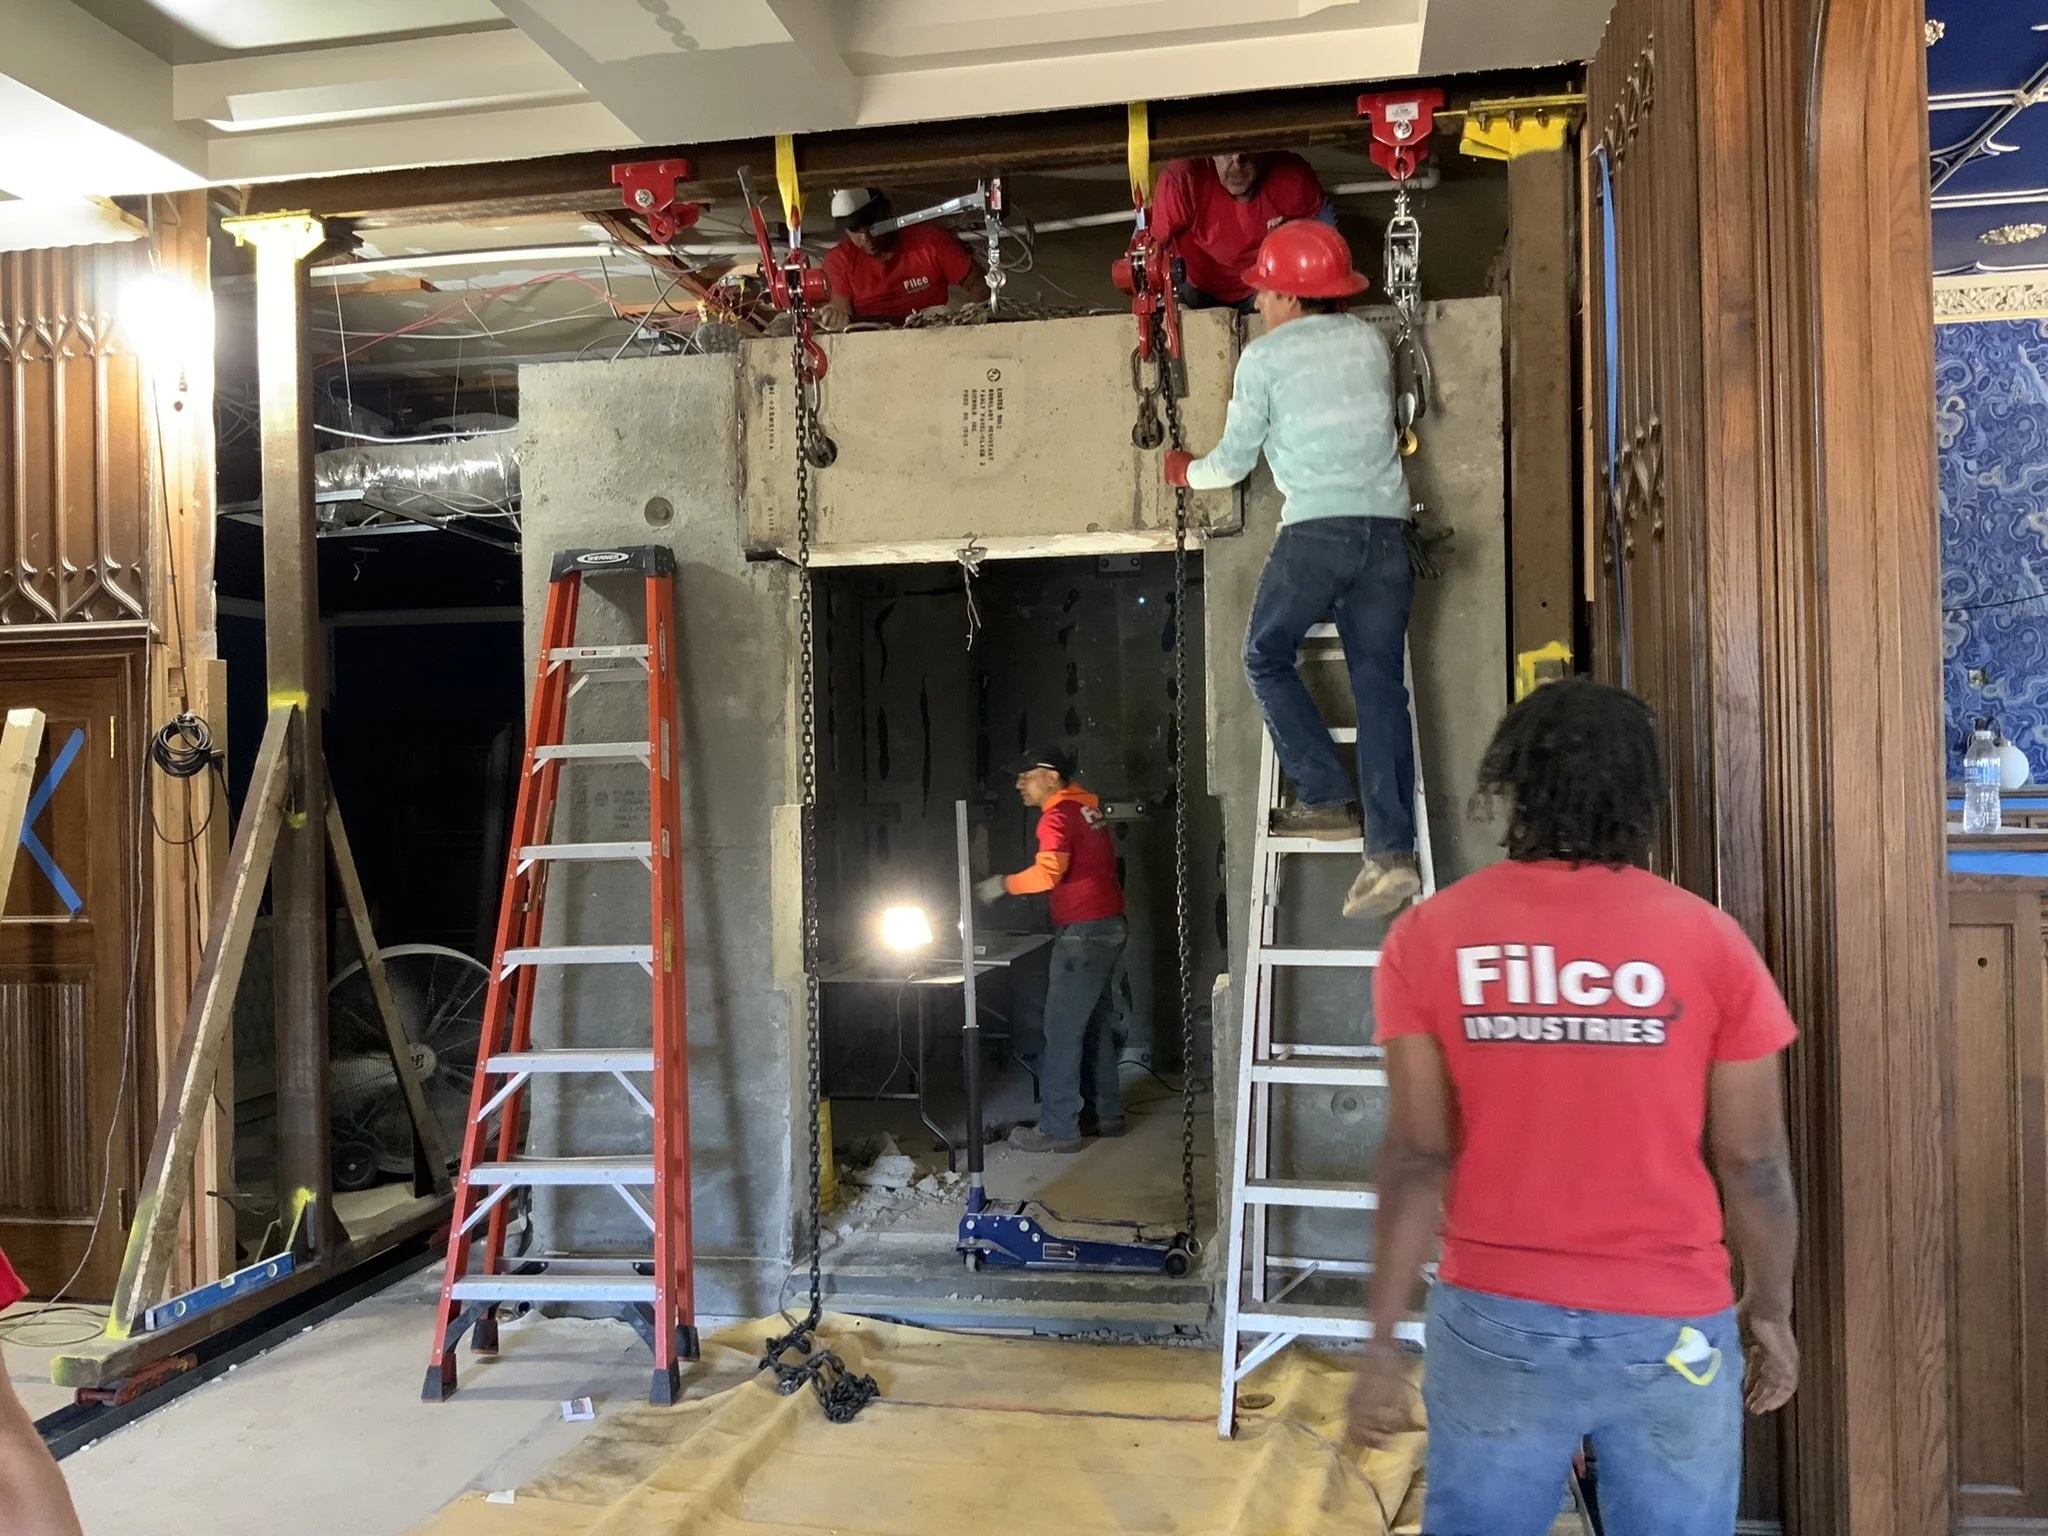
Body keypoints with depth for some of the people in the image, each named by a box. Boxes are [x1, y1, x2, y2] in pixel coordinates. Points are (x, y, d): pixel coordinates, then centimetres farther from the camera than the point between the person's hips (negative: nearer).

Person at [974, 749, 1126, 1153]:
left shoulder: (1057, 816, -14)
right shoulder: (1088, 807, 14)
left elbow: (1048, 872, -28)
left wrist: (1004, 884, -16)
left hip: (1083, 933, -10)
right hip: (1108, 926, 10)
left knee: (1062, 1029, -7)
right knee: (1095, 1023, 16)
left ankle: (1058, 1128, -4)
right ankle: (1106, 1112, 24)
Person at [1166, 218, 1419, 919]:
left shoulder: (1264, 356, 3)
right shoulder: (1370, 341, 17)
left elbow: (1234, 461, 9)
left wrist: (1187, 470, 29)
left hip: (1315, 527, -4)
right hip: (1386, 525, 5)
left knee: (1266, 658, 14)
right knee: (1380, 684, 2)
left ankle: (1324, 797, 5)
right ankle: (1392, 850, -5)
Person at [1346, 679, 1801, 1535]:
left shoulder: (1431, 937, -7)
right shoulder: (1709, 939, -7)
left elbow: (1418, 1156, -8)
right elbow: (1753, 1161, -2)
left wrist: (1383, 1340, -1)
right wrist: (1770, 1309, 14)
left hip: (1495, 1318, 0)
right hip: (1669, 1327, 0)